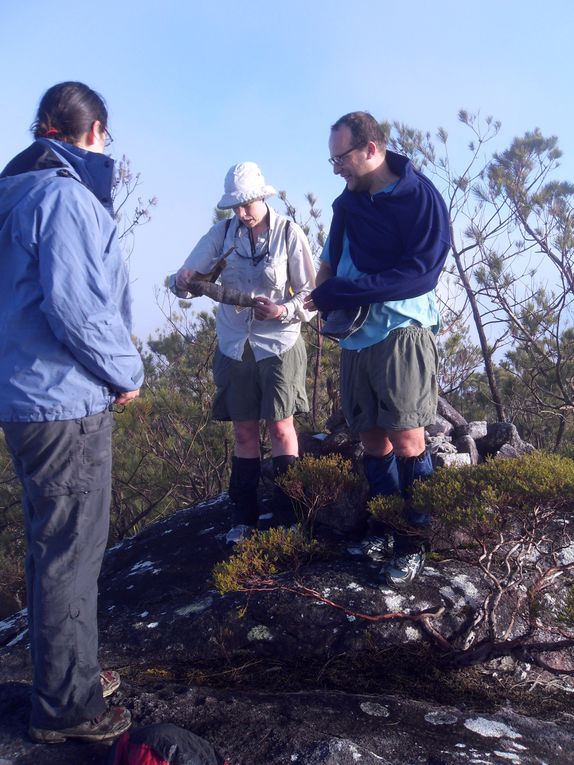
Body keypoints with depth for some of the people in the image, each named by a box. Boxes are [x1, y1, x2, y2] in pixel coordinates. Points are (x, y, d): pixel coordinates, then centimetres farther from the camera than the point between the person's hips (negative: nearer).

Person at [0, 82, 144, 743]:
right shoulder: (67, 196, -15)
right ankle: (68, 706, 16)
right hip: (65, 403, -9)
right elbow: (76, 308, -23)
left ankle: (66, 675, 35)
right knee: (70, 552, 2)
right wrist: (126, 372, -7)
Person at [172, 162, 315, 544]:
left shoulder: (289, 233, -5)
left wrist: (285, 310, -22)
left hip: (279, 344, -3)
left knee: (281, 427, -4)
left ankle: (288, 514, 7)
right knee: (244, 431, 8)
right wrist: (184, 281, -21)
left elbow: (311, 291, -3)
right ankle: (244, 517, 17)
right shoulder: (223, 233, 2)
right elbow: (187, 276, 3)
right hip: (234, 345, 3)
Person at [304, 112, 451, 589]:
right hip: (356, 335, 6)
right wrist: (322, 294, -5)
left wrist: (342, 291, -17)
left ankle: (414, 541, 5)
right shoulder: (347, 204, 12)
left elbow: (422, 271, -16)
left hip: (402, 330, -6)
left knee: (405, 438, -8)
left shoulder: (420, 197, -7)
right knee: (372, 439, 8)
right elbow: (330, 261, 19)